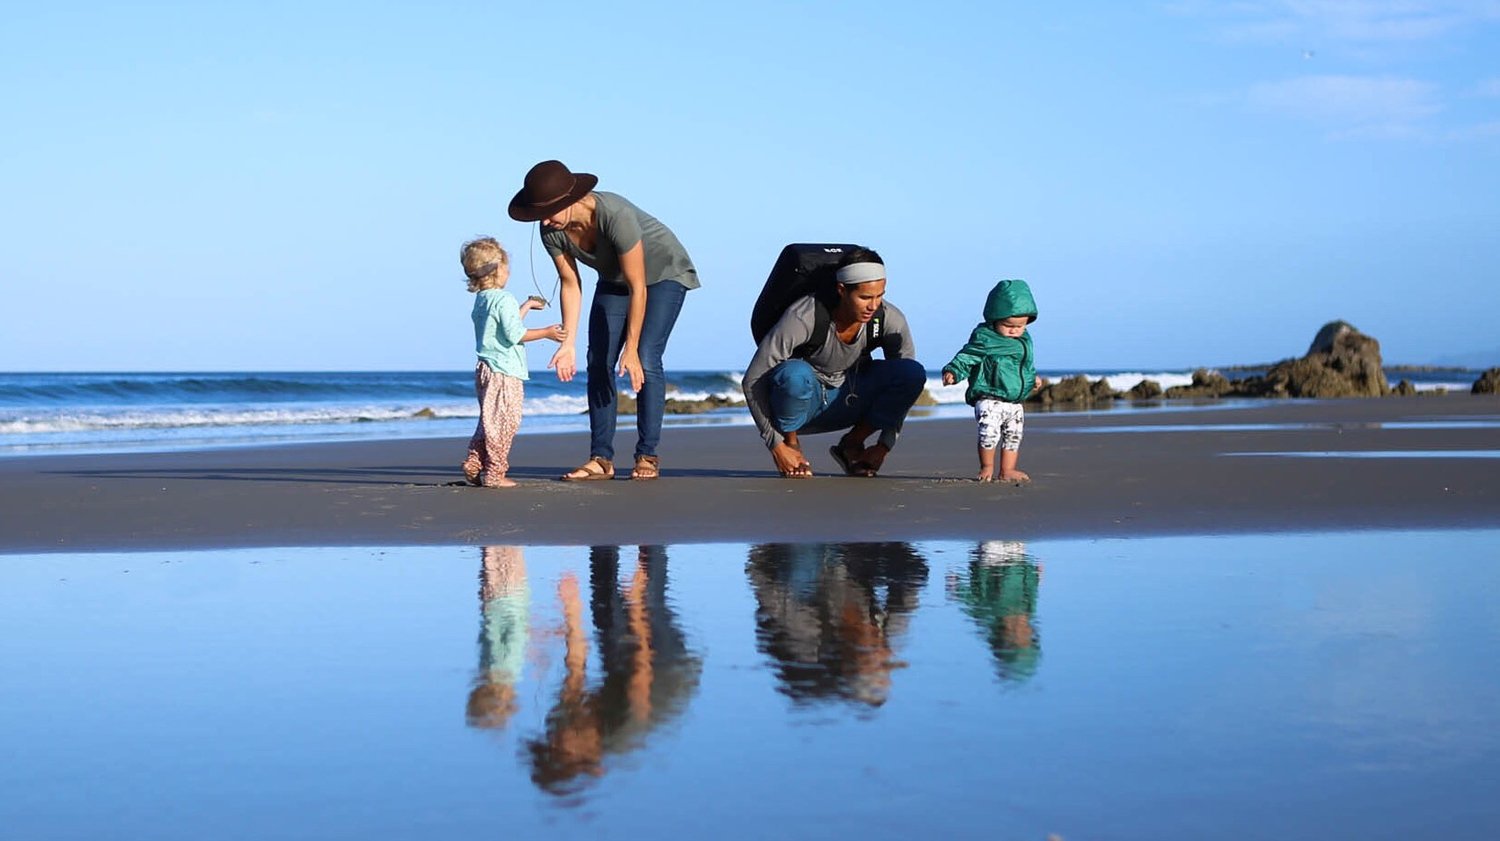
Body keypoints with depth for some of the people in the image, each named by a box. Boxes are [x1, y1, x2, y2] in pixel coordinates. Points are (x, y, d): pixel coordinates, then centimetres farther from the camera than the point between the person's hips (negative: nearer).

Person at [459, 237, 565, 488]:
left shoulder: (481, 300, 15)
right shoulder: (504, 300, -13)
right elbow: (515, 334, -18)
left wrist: (527, 306, 35)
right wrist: (547, 333, -9)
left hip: (485, 370, 10)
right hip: (504, 373, -9)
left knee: (488, 421, 17)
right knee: (503, 423, -5)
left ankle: (473, 467, 15)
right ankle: (494, 473, -4)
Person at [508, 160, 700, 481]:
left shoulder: (615, 216, -40)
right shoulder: (551, 231, -21)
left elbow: (638, 288, -34)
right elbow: (570, 284, -9)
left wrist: (631, 350, -31)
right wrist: (568, 344, -15)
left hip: (663, 273, -6)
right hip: (614, 279, 6)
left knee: (647, 361, -17)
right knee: (599, 362, -6)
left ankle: (648, 456, -10)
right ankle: (601, 459, -5)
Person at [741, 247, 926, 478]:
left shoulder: (890, 319, -19)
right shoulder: (804, 317, -30)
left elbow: (905, 382, -6)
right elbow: (753, 381, -25)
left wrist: (884, 446, -12)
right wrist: (776, 446, -25)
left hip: (847, 401, 4)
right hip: (802, 400, -4)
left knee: (914, 372, -22)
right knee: (794, 374, -40)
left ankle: (851, 444, -4)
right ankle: (791, 442, -10)